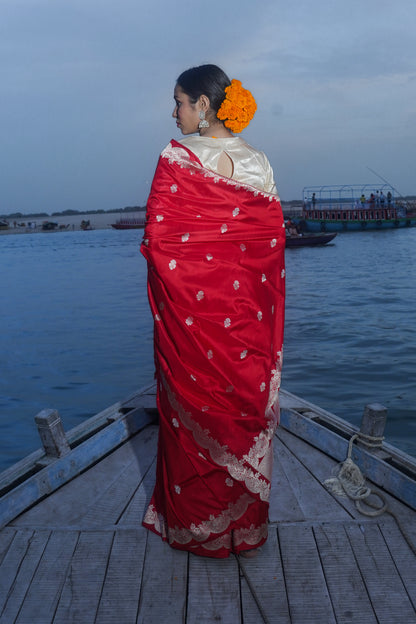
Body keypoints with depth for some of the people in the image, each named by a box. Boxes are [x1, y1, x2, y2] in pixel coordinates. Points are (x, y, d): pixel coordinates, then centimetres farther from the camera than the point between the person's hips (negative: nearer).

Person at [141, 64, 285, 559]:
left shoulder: (178, 157, -9)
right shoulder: (259, 162, 5)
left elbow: (156, 238, -14)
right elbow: (275, 239, 4)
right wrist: (245, 280, 13)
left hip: (191, 309, -4)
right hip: (247, 313, 5)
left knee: (194, 411, 10)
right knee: (247, 408, 14)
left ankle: (196, 526, 27)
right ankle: (247, 524, 30)